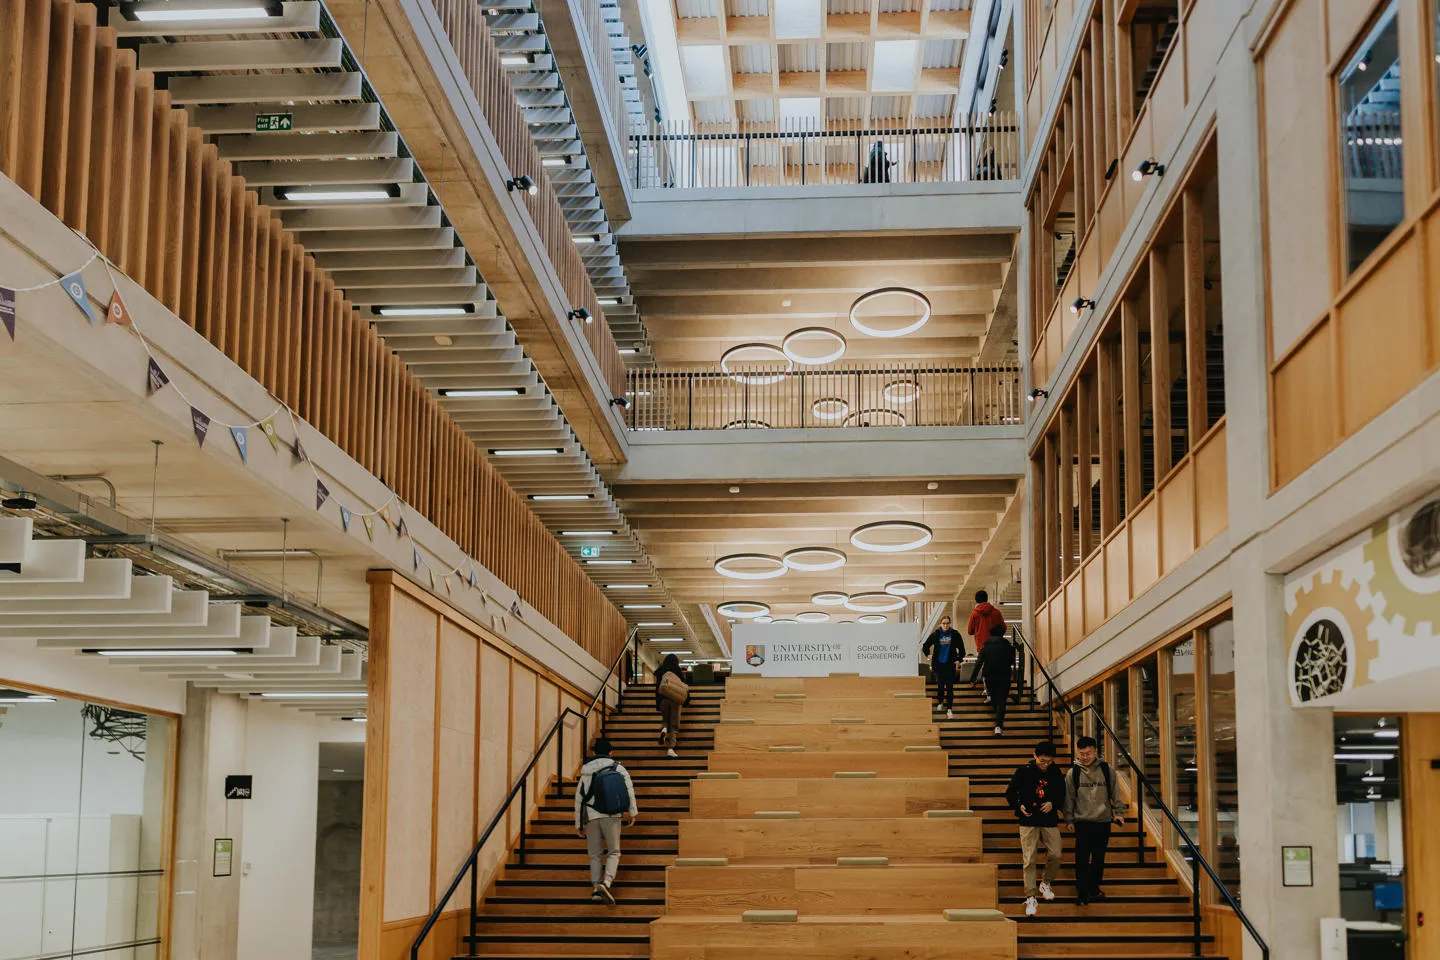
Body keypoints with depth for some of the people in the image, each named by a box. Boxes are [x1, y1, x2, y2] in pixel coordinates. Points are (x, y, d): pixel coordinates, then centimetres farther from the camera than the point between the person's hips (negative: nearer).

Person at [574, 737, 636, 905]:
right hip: (612, 816, -2)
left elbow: (579, 798, 11)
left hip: (591, 817, 2)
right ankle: (606, 883, -17)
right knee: (614, 852, 5)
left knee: (595, 854, 12)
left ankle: (596, 888, 5)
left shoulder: (586, 772, 11)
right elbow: (629, 789, -3)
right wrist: (632, 812, 4)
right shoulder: (618, 768, 6)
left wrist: (578, 824, 16)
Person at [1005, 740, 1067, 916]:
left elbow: (1062, 796, 11)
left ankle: (1046, 884, 25)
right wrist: (1019, 807, -13)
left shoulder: (1056, 773, 2)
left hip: (1050, 822, 2)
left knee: (1055, 855, -3)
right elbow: (1010, 794, 4)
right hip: (1028, 822, -2)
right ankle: (1030, 898, -1)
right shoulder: (1023, 772, -4)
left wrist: (1053, 804, -9)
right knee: (1029, 860, -5)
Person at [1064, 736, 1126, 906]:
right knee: (1082, 858, -3)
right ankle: (1082, 892, 4)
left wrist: (1119, 812, 4)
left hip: (1103, 821, 2)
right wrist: (1069, 819, 2)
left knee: (1099, 858, 11)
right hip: (1082, 821, -2)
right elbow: (1069, 797, 3)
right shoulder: (1073, 772, -1)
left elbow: (1115, 793, 9)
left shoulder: (1106, 770, 1)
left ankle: (1094, 887, 26)